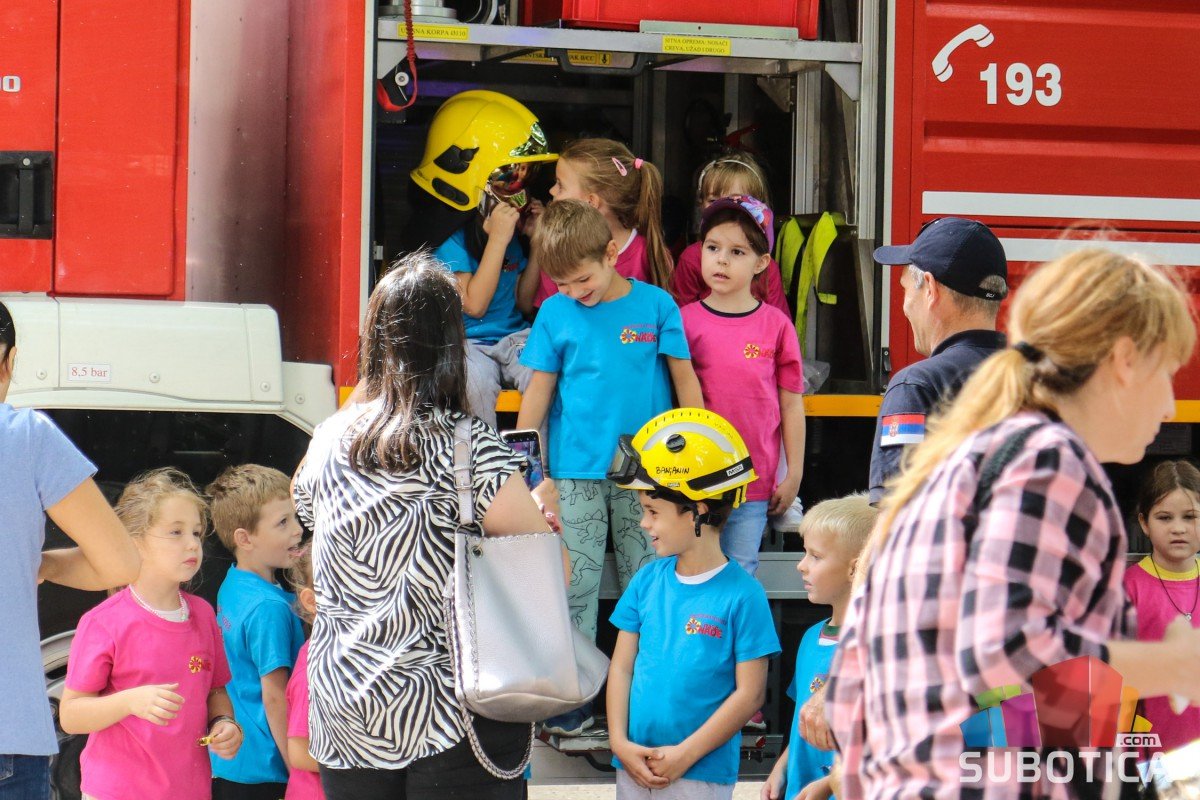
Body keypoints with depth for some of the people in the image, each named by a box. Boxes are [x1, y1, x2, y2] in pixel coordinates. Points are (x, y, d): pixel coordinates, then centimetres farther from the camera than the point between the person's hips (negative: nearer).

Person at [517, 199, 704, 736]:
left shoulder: (655, 305, -1)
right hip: (576, 471, 0)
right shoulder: (556, 313, 2)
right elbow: (539, 390, 6)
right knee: (575, 581, 0)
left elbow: (685, 379, 4)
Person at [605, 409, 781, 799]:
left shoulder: (742, 594, -9)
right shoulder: (647, 581, 7)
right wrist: (619, 741, -4)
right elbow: (621, 667, 9)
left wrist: (684, 754, -13)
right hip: (634, 767, 5)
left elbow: (750, 693, -10)